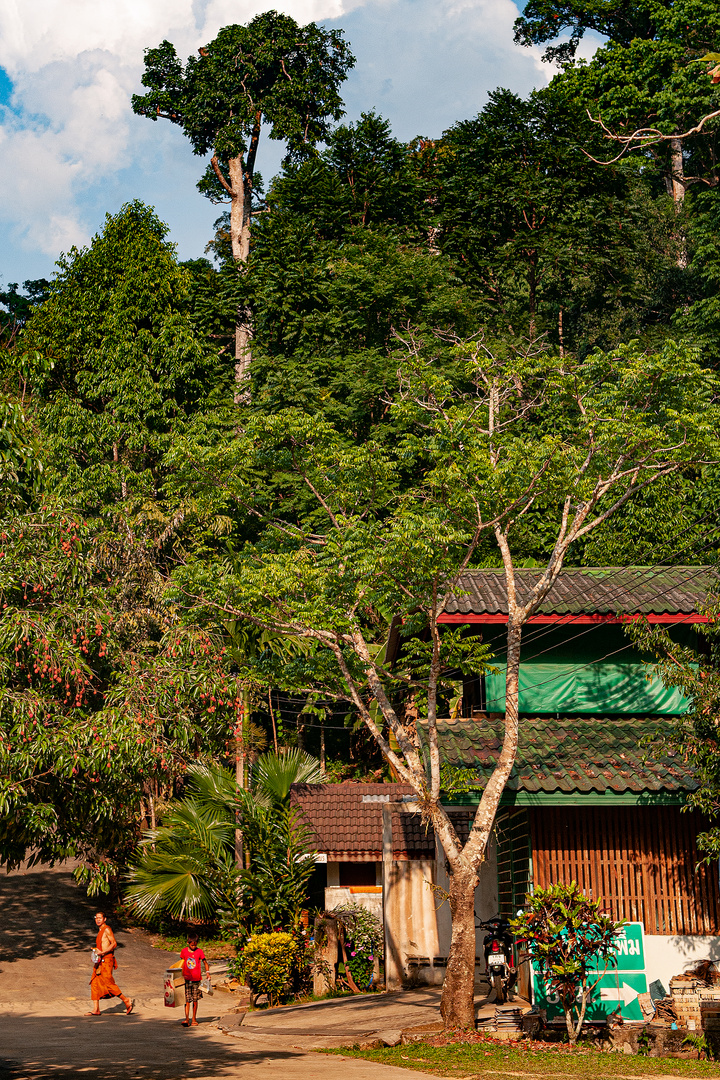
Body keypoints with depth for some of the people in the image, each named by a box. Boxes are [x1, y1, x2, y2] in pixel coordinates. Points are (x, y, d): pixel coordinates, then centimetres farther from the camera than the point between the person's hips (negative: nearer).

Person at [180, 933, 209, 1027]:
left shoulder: (199, 951, -1)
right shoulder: (184, 951, 3)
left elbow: (205, 963, 7)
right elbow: (182, 963, 14)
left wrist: (207, 971, -8)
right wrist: (181, 975, 12)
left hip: (196, 979, 0)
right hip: (186, 979, 0)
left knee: (195, 1000, 6)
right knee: (187, 1000, -7)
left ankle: (194, 1019, 16)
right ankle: (187, 1019, -10)